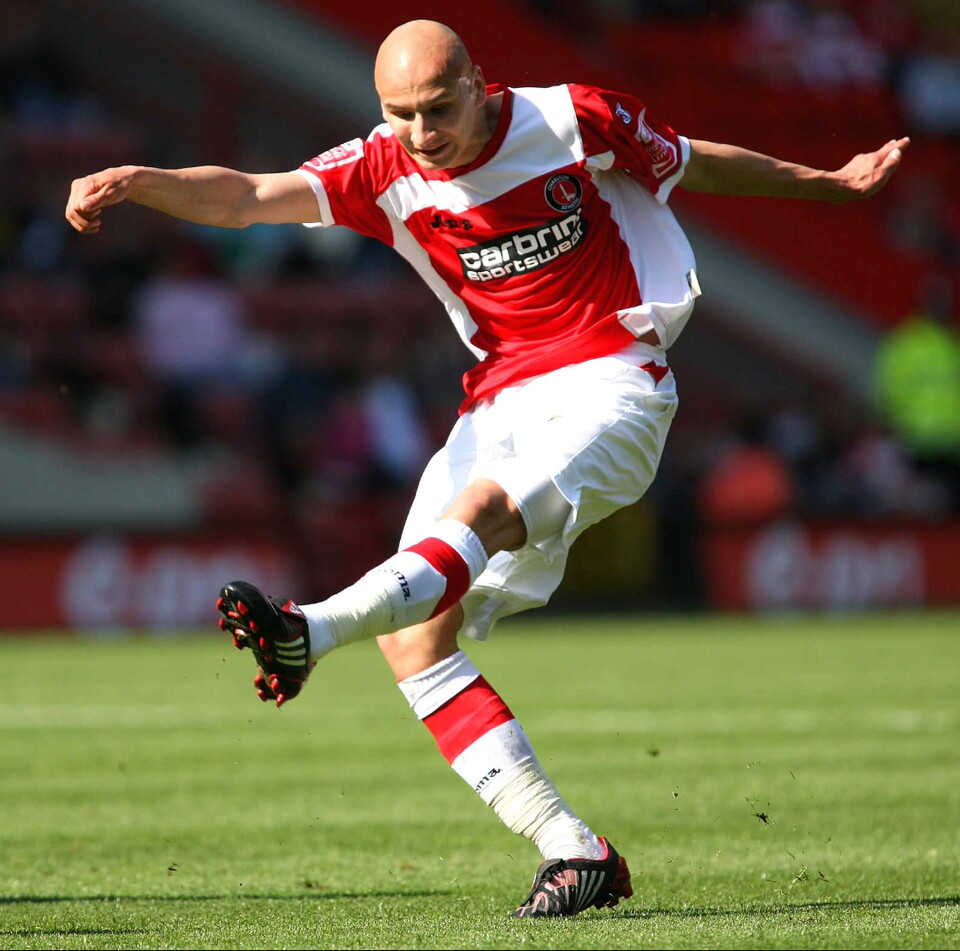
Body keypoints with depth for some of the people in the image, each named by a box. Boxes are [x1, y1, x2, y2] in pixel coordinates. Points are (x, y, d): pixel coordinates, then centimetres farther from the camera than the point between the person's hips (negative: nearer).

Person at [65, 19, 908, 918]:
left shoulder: (576, 120, -5)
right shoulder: (384, 170, -1)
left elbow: (696, 164, 13)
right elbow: (251, 197, -15)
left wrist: (830, 181, 22)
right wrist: (138, 183, -33)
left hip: (609, 388, -4)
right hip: (498, 403, 4)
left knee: (484, 508, -34)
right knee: (413, 637, -12)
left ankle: (310, 633, -56)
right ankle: (572, 851, -14)